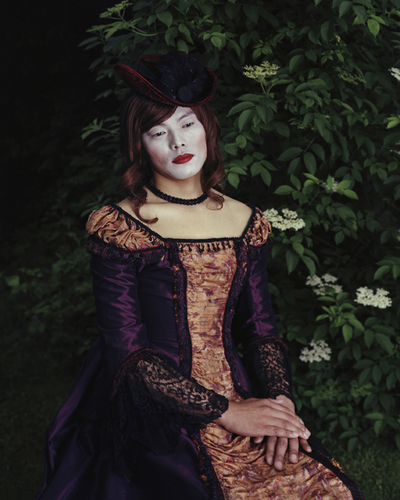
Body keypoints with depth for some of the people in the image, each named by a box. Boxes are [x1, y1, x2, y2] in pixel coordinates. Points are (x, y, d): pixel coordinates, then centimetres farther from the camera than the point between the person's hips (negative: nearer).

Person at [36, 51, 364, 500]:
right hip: (152, 413, -4)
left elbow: (260, 329, 12)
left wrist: (281, 400, -7)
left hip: (243, 400, 4)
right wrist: (226, 411, -12)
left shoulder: (245, 222, 11)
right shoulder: (118, 226, -4)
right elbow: (127, 352, -8)